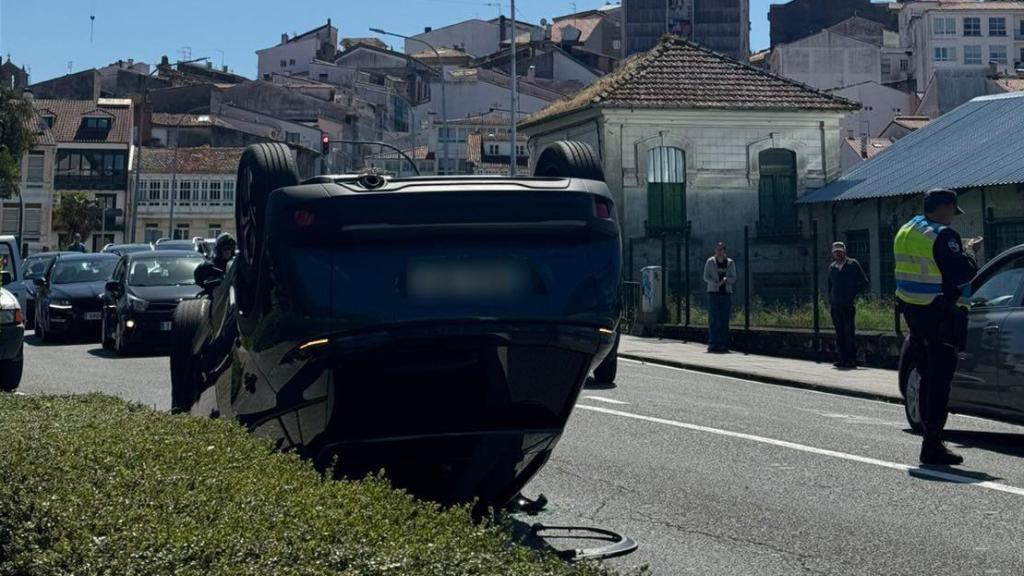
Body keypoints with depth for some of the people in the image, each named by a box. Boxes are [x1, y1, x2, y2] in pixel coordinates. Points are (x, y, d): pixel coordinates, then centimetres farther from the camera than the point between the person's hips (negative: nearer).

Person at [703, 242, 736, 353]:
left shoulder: (730, 263, 6)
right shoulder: (710, 262, 1)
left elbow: (733, 278, 4)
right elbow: (706, 277, -2)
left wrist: (725, 279, -18)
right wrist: (716, 283, -19)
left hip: (726, 294, 2)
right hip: (713, 293, -2)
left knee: (725, 321, 1)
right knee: (713, 320, -7)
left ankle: (723, 344, 4)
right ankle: (712, 344, -6)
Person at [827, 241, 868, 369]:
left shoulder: (853, 264, 0)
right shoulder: (831, 267, 14)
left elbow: (864, 282, 3)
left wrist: (854, 295, -4)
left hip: (848, 305, -5)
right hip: (835, 306, 5)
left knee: (849, 333, -7)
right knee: (839, 334, 5)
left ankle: (852, 360, -5)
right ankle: (843, 359, 9)